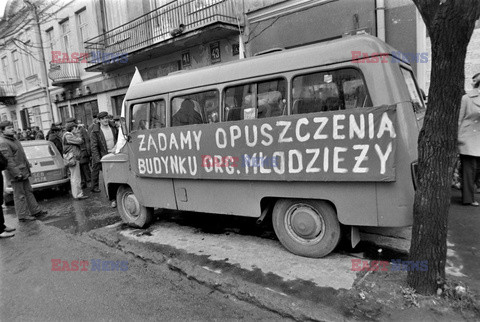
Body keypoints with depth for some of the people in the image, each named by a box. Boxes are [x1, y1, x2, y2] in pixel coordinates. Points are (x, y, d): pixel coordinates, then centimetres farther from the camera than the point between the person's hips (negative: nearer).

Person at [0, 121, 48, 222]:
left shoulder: (13, 139, 16)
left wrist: (28, 165, 23)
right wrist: (17, 173, -25)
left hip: (23, 172, 10)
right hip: (16, 173, -10)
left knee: (28, 192, 14)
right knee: (20, 195, -2)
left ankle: (35, 211, 22)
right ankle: (22, 216, 7)